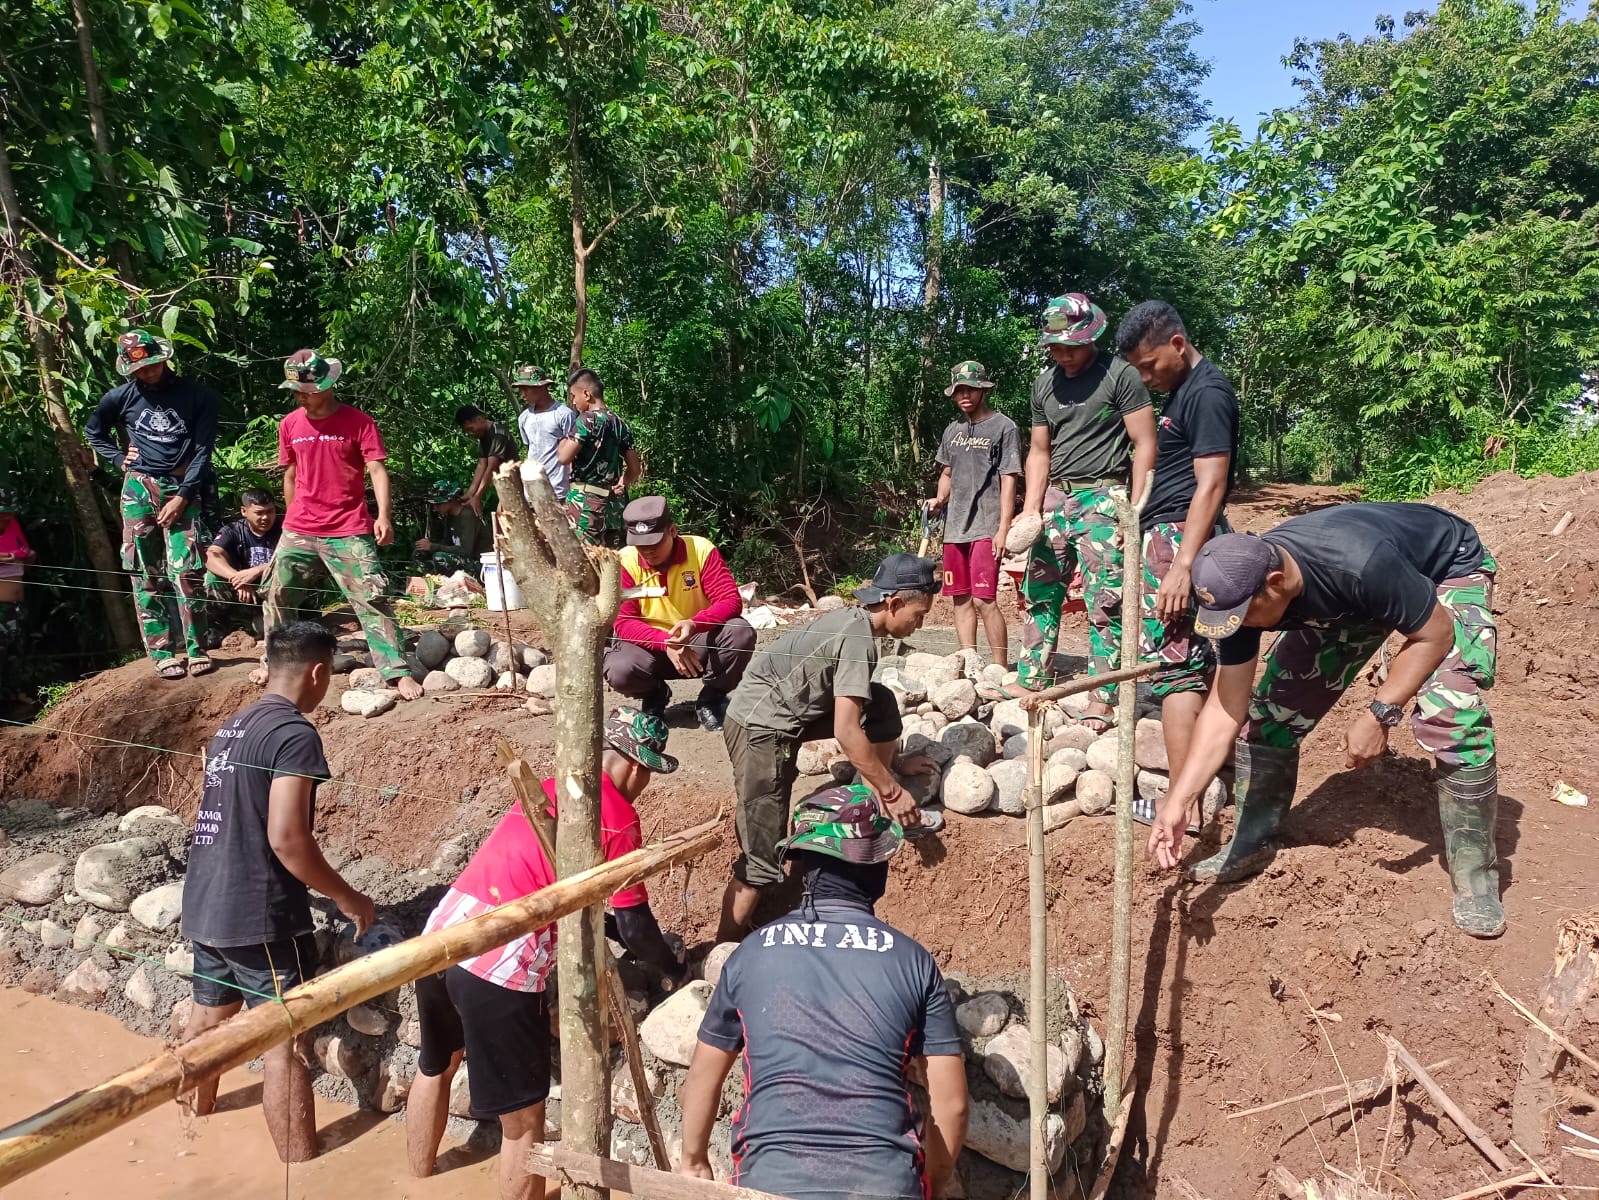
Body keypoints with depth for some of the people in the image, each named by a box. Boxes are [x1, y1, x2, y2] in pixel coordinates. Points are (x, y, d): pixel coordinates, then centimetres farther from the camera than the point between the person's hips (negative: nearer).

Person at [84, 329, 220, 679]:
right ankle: (162, 653, 6)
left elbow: (203, 451, -3)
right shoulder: (122, 396, 7)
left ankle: (196, 650, -2)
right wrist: (118, 459, 8)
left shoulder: (197, 395, -1)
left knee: (187, 572, -9)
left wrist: (182, 497, -8)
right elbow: (93, 430, 25)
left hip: (181, 489, -2)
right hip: (138, 489, 3)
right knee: (147, 575, 1)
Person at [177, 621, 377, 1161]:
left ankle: (193, 1113, 47)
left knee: (208, 1017, 27)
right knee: (286, 1043, -2)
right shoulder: (295, 734, -19)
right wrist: (347, 898, -14)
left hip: (205, 904, 9)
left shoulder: (230, 728, 10)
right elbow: (286, 839, -25)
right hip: (260, 914, -9)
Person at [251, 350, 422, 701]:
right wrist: (294, 519, 19)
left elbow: (377, 470, -14)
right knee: (277, 596, 13)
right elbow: (290, 476, 15)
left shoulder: (358, 422, -8)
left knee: (371, 600, -8)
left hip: (349, 533, -5)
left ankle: (398, 672, -7)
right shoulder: (289, 425, 6)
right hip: (298, 531, 5)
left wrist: (383, 515, -26)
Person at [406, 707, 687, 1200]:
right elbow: (634, 927, -3)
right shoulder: (617, 819, -6)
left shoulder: (546, 789, 17)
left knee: (434, 1066, 32)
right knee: (523, 1117, 11)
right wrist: (674, 970, 17)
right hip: (500, 967, -8)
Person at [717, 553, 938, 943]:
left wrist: (893, 764, 21)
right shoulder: (858, 637, -20)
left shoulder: (852, 621, 7)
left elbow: (853, 709, 18)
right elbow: (846, 732, -24)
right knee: (763, 859, -7)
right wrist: (892, 790, -16)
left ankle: (875, 809, 14)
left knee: (882, 702, 3)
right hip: (761, 727, -9)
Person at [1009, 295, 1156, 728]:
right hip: (1056, 497, 6)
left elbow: (1144, 445, -7)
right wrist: (1031, 510, 3)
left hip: (1103, 496, -6)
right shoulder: (1045, 382, 11)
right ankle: (1031, 682, 15)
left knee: (1105, 602, -7)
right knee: (1039, 594, 6)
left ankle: (1102, 698, 0)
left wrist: (1134, 511, -13)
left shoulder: (1120, 375, -5)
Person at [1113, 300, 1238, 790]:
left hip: (1180, 539, -10)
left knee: (1175, 663, -9)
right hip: (1167, 536, 10)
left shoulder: (1207, 391, -11)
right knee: (1197, 659, 13)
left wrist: (1181, 566, -23)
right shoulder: (1181, 389, 18)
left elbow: (1211, 485, -18)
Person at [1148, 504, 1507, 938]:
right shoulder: (1242, 586, -27)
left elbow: (1434, 633, -27)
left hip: (1448, 570, -4)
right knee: (1272, 707, -6)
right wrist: (1178, 801, -30)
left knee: (1449, 716, -25)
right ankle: (1249, 845, 9)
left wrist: (1379, 714, -34)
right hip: (1348, 602, 5)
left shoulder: (1359, 565, -45)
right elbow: (1226, 708, -24)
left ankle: (1475, 874, -7)